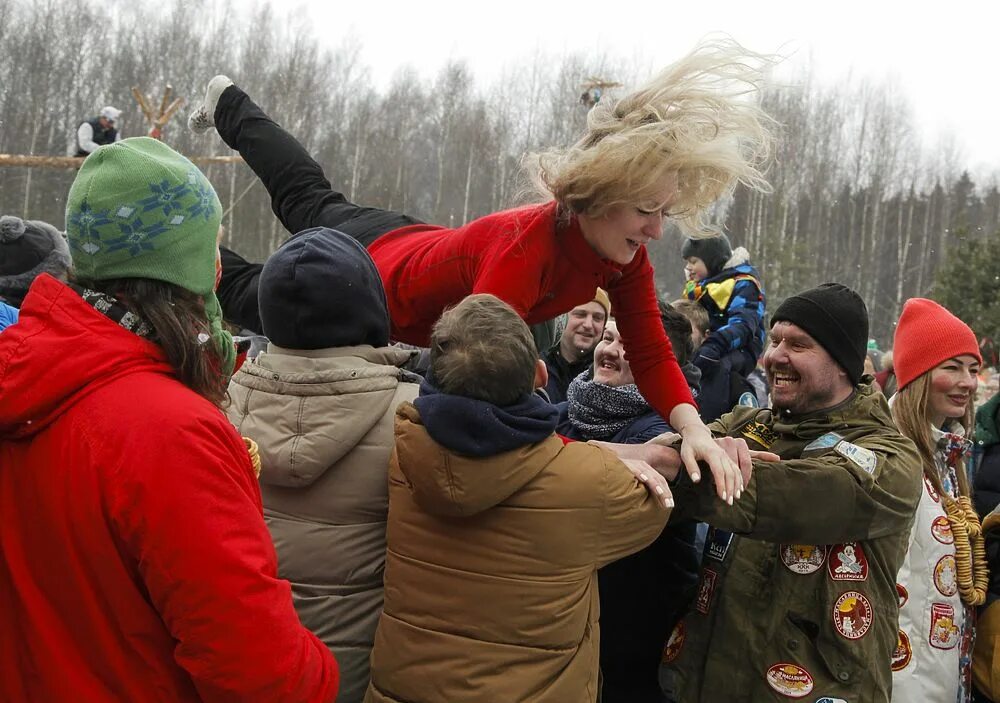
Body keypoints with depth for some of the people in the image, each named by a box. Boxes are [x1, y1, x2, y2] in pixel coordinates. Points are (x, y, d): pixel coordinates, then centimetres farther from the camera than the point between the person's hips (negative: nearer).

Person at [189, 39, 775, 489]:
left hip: (421, 247, 6)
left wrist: (694, 427, -39)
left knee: (308, 203, 32)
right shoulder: (524, 249, -46)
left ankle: (227, 105, 58)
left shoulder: (627, 252, -25)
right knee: (251, 296, 24)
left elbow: (652, 357, -21)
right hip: (365, 275, -6)